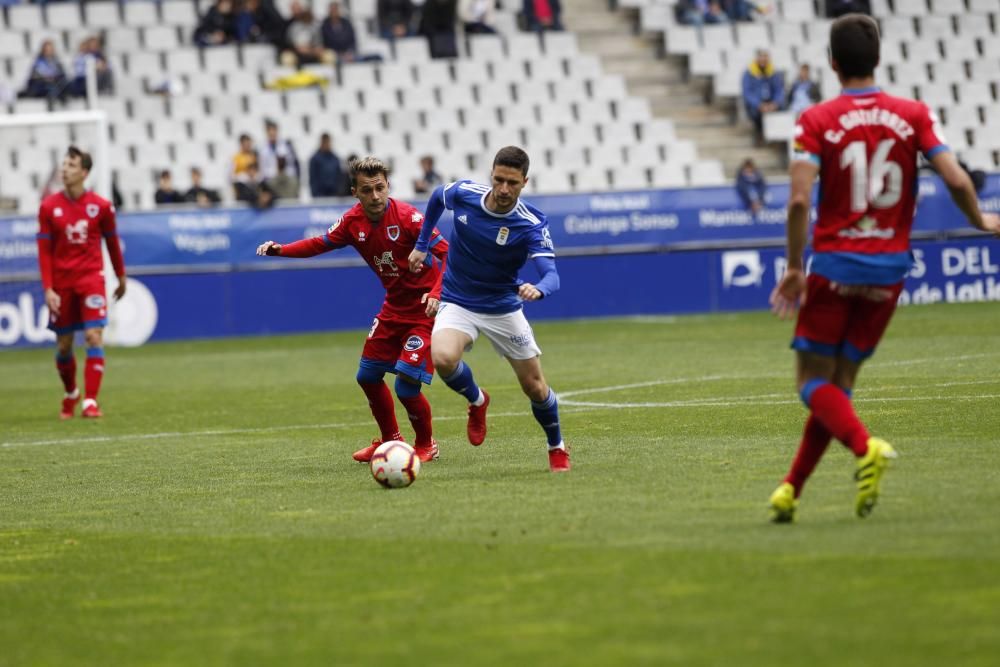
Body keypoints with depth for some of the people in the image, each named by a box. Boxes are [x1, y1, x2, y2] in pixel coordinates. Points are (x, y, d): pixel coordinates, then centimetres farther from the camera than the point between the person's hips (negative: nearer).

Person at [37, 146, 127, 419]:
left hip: (91, 277, -1)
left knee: (94, 336, -15)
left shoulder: (101, 206, -3)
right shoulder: (49, 207, -2)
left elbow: (112, 242, 10)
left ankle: (90, 401, -15)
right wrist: (48, 289, -9)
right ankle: (70, 394, 34)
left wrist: (121, 277, 18)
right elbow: (44, 251, -2)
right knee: (63, 345, 8)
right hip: (61, 282, 1)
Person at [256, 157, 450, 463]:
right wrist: (280, 249, -6)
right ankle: (390, 440, 34)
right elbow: (320, 244, 9)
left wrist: (436, 293, -36)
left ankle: (426, 445, 12)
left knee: (406, 386, -14)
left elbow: (448, 254, -22)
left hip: (424, 309, -7)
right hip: (393, 308, 7)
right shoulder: (354, 221, -4)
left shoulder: (407, 217, -23)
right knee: (368, 376, 13)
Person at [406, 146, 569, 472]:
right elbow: (437, 197, 11)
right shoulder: (463, 193, -14)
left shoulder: (532, 224, -22)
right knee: (443, 358, -30)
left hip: (503, 308, -1)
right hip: (457, 304, 1)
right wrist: (421, 245, 13)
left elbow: (551, 275, -33)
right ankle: (476, 400, 3)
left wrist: (538, 289, -56)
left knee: (534, 386, 4)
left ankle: (557, 448, 33)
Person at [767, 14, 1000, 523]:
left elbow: (799, 200, -15)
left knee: (814, 381, 3)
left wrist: (794, 269, -6)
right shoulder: (914, 115, 1)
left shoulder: (815, 121, -5)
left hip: (834, 266, -3)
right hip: (888, 270, 3)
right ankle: (790, 491, 13)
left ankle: (865, 447, -25)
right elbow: (956, 181, -6)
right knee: (840, 381, 13)